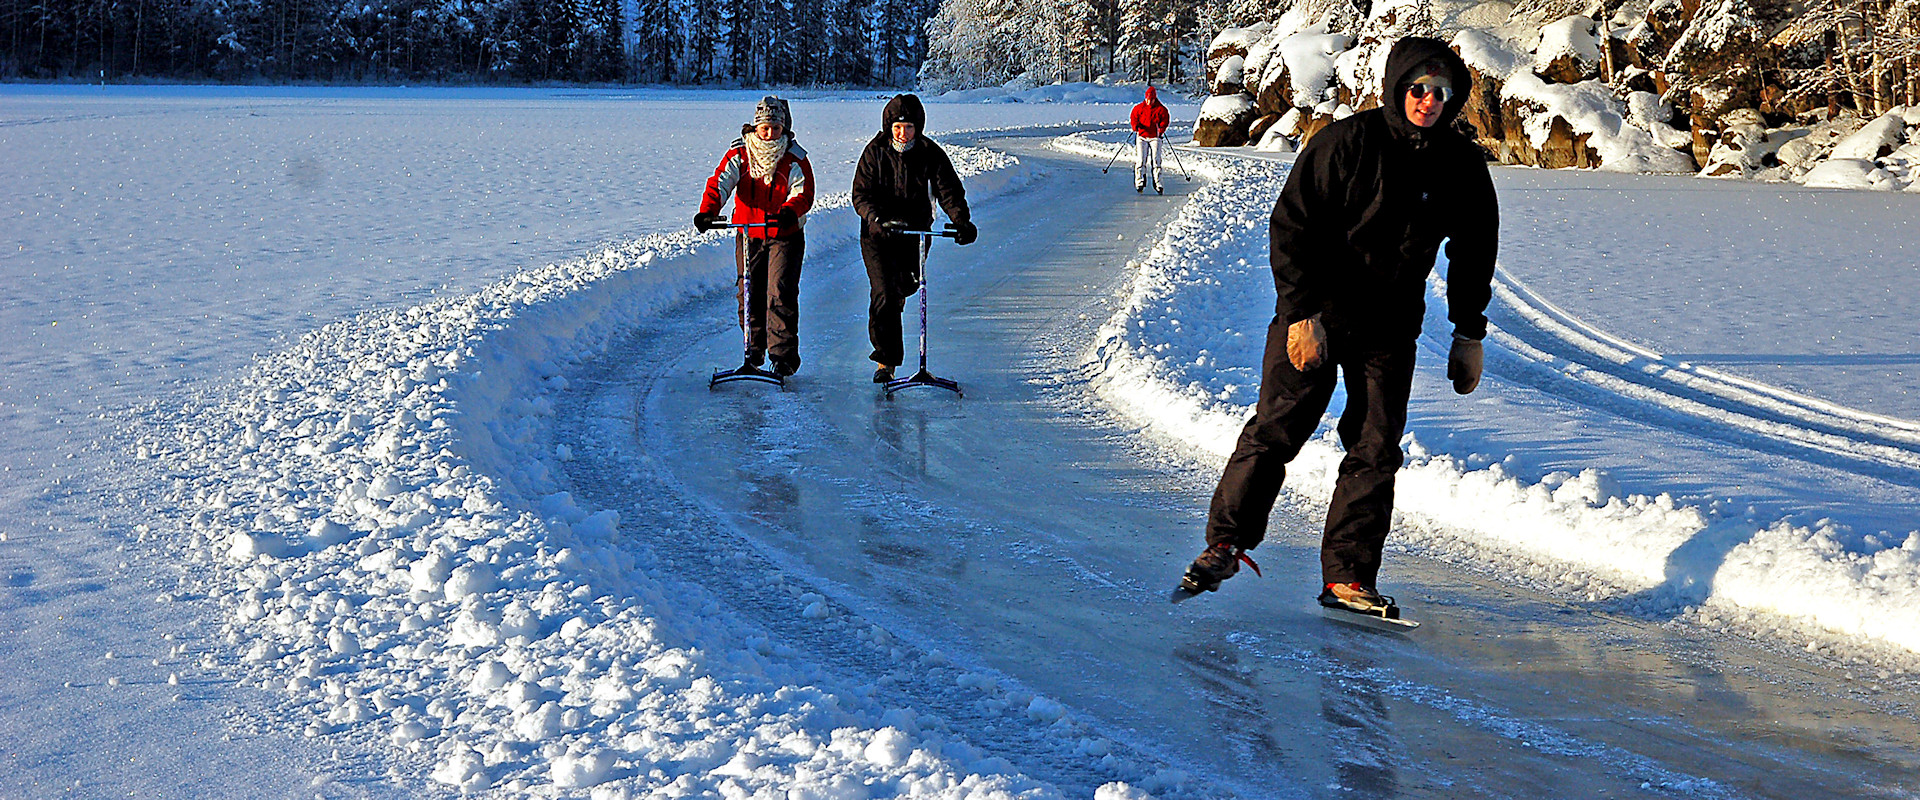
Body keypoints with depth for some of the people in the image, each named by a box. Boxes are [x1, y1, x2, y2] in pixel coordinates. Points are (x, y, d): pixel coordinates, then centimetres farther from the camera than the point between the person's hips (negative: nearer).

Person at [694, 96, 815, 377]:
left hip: (785, 235, -3)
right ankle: (754, 349, 25)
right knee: (750, 295, 7)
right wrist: (708, 211, -31)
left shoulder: (795, 158, -5)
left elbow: (803, 193, -15)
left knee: (780, 292, -12)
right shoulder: (739, 155, -1)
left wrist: (789, 211, -37)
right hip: (749, 234, 3)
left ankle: (784, 355, -7)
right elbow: (720, 183, -12)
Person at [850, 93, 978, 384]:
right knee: (884, 295, -14)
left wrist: (962, 221, -27)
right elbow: (861, 195, -10)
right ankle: (886, 361, -7)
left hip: (915, 231, 2)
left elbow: (949, 191, -9)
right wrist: (877, 219, -29)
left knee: (906, 286, 13)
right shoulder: (875, 152, -7)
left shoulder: (930, 153, -5)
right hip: (877, 232, -2)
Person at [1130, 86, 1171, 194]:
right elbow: (1134, 117, 7)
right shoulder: (1139, 108, 7)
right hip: (1141, 136, 1)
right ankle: (1140, 183, -5)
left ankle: (1157, 183, 0)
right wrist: (1135, 125, -14)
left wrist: (1162, 129, -14)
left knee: (1156, 160, -6)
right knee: (1140, 160, -9)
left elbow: (1165, 120, 4)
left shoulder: (1161, 109, 4)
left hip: (1155, 137, -1)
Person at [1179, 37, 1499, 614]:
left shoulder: (1463, 167, 0)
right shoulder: (1347, 143, -12)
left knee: (1376, 450, -1)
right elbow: (1291, 227, -10)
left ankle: (1348, 578, 5)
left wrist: (1469, 334, 10)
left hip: (1391, 327, 3)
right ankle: (1226, 543, 9)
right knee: (1275, 430, -6)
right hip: (1315, 313, -3)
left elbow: (1473, 254, 13)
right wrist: (1302, 312, -16)